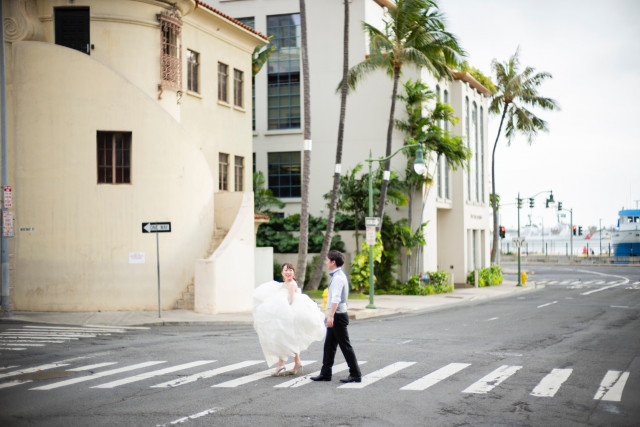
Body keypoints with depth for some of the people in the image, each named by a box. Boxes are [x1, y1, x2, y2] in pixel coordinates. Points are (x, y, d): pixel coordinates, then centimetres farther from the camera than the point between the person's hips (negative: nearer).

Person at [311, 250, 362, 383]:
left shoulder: (338, 277, -16)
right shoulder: (337, 276, 15)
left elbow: (336, 298, -25)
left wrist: (331, 316, -29)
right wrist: (329, 316, 23)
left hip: (338, 316, -10)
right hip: (335, 317, 10)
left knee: (345, 345, -5)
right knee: (329, 345, 13)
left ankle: (355, 374, 0)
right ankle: (325, 373, 19)